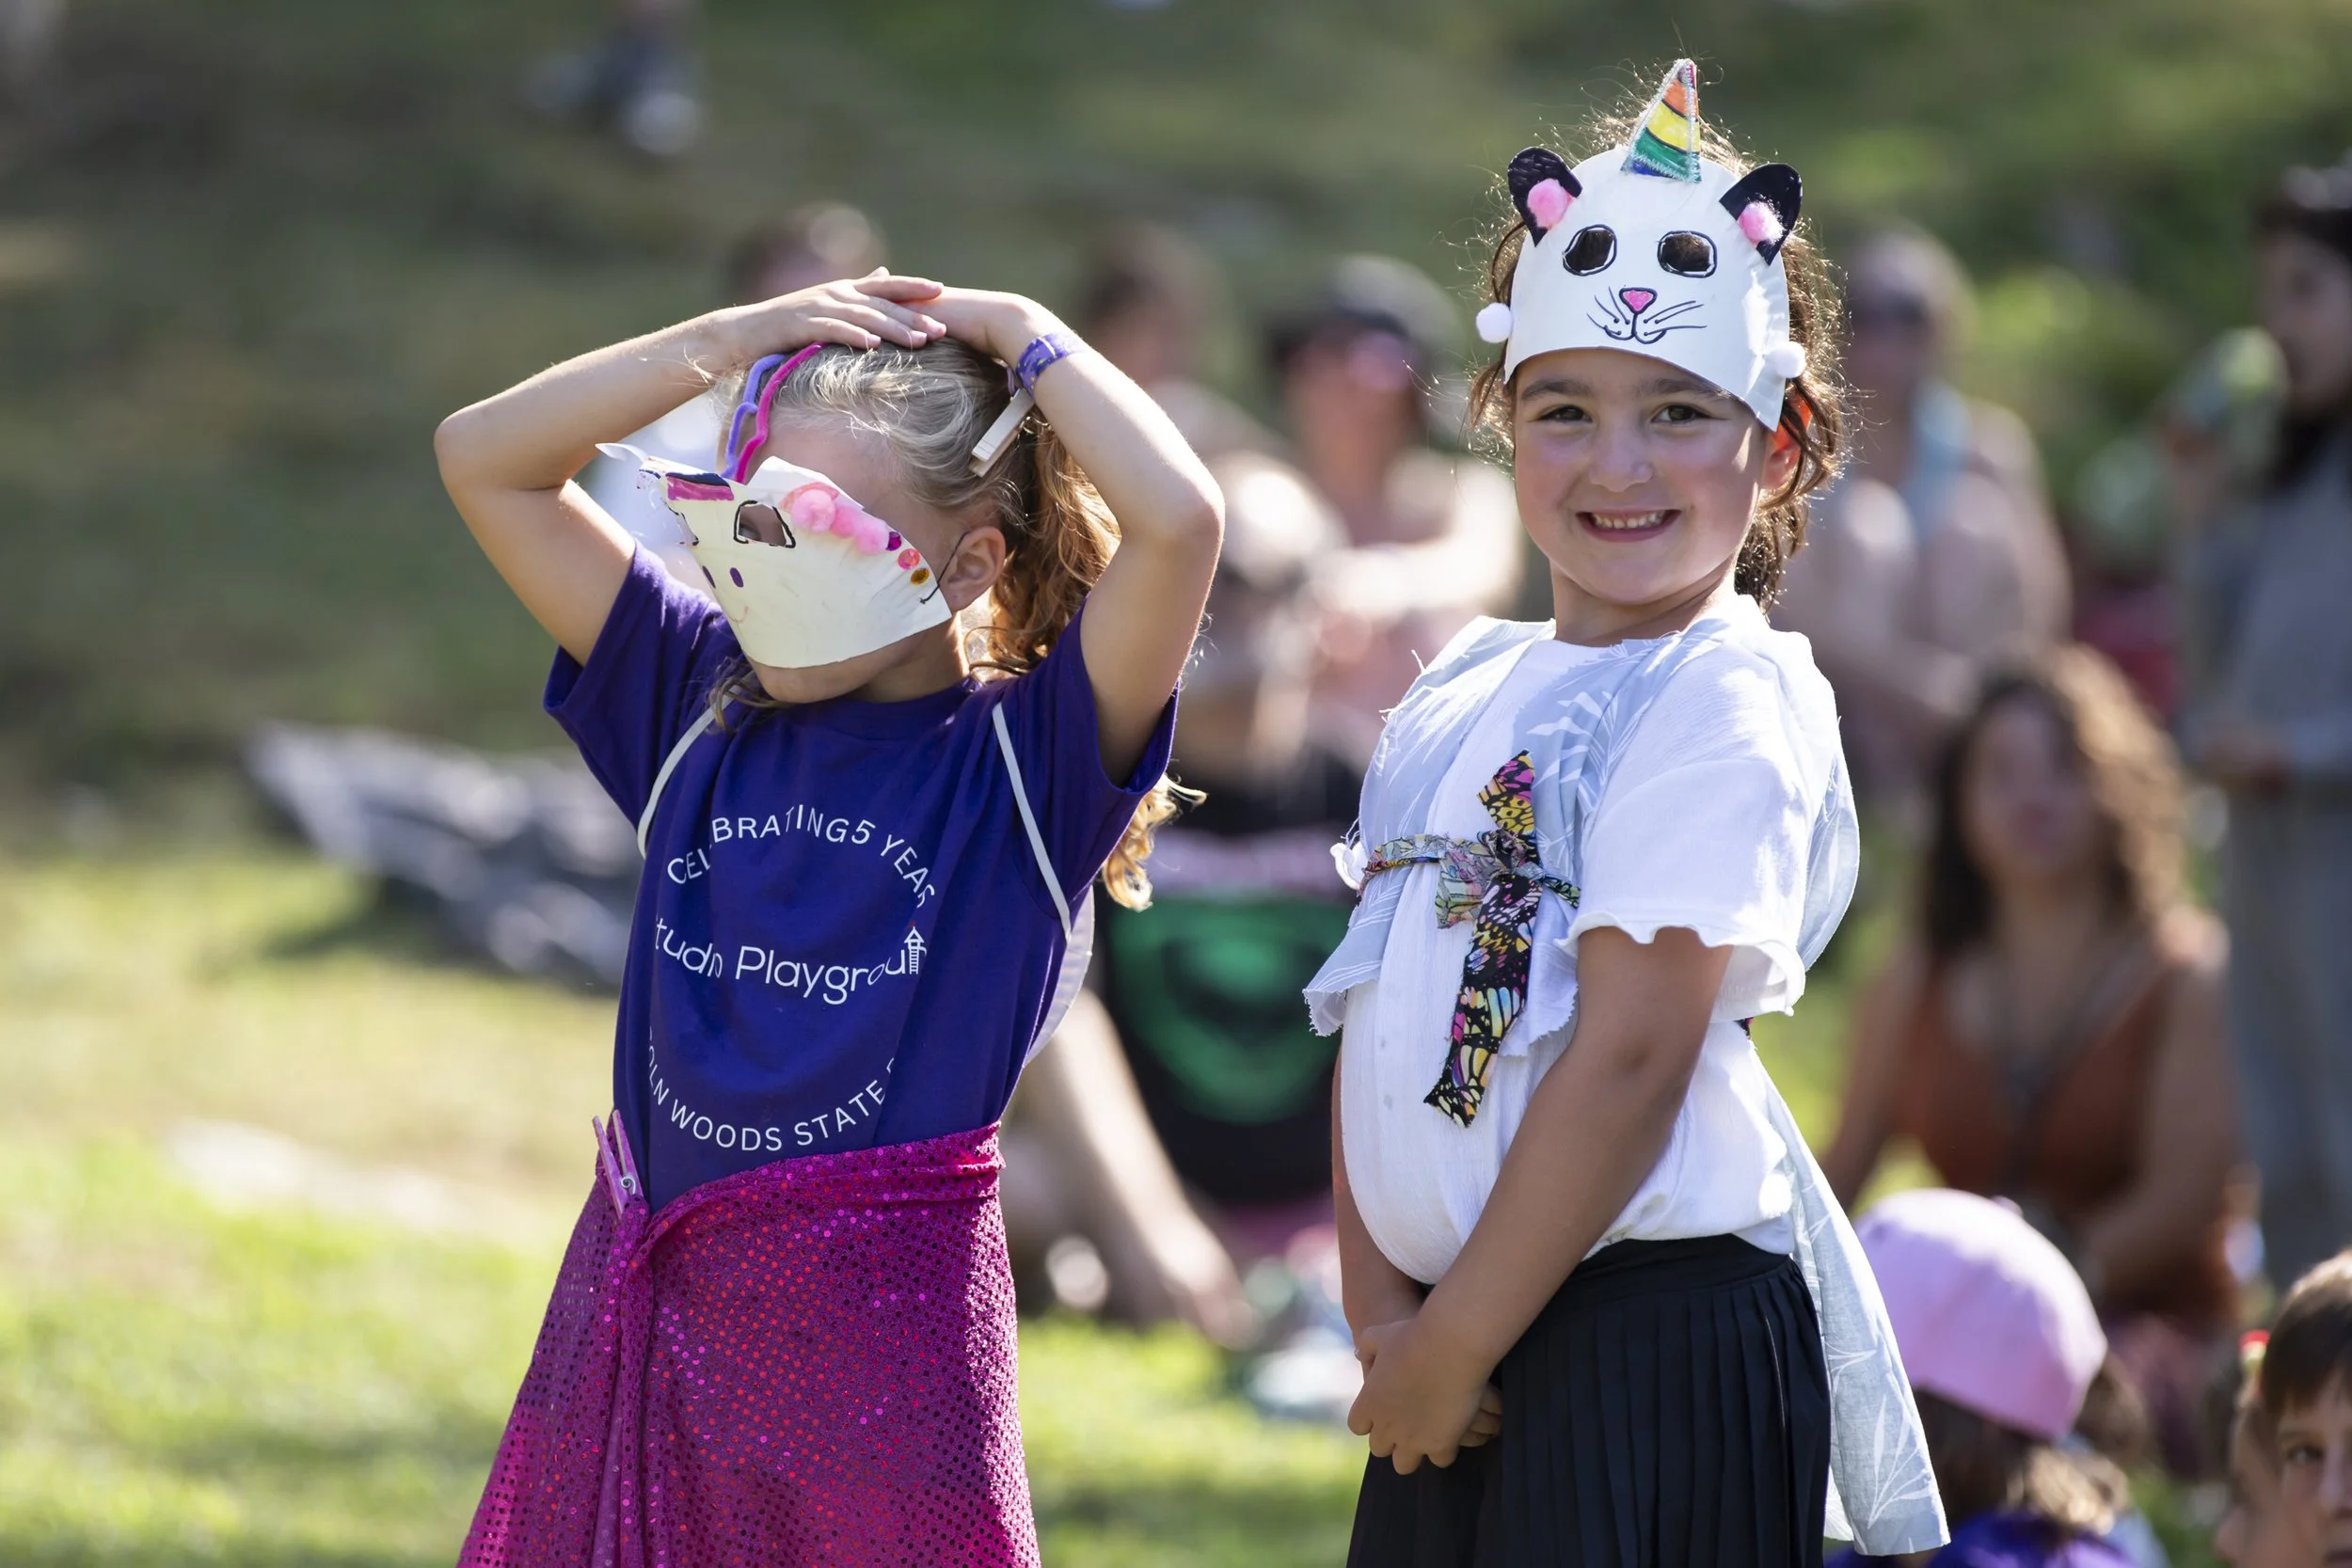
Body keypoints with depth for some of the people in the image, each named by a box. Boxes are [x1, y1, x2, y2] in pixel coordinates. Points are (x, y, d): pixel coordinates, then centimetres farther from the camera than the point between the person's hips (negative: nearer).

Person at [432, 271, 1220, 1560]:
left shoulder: (1026, 758, -5)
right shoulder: (703, 703, 10)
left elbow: (1179, 519, -22)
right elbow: (481, 458, 12)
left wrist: (1028, 341, -7)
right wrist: (736, 340, 4)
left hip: (877, 1314, -5)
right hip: (635, 1301, 5)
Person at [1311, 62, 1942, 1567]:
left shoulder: (1728, 702, -10)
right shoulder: (1467, 695, 13)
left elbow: (1631, 1057, -16)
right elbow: (1377, 1019, 12)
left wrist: (1455, 1341, -14)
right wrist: (1382, 1312, 0)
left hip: (1657, 1341, -7)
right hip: (1454, 1338, 7)